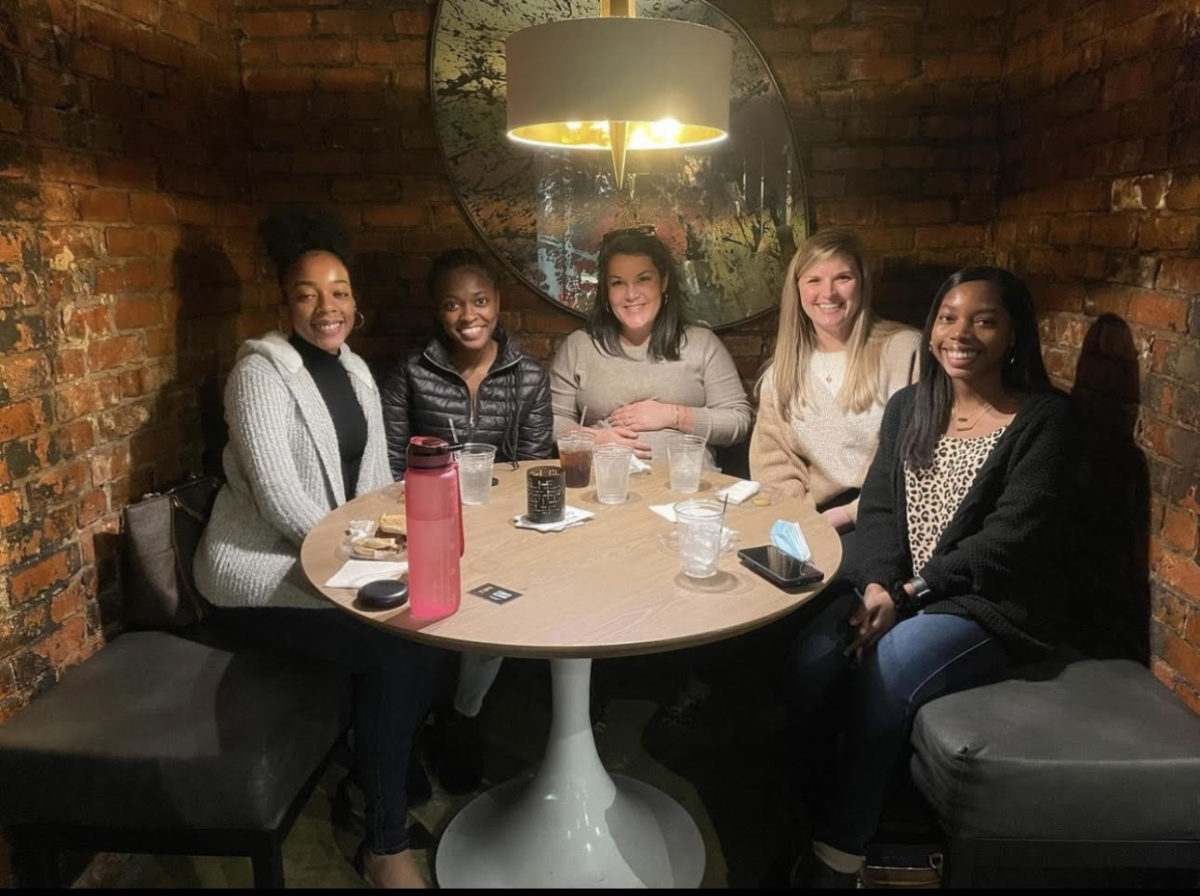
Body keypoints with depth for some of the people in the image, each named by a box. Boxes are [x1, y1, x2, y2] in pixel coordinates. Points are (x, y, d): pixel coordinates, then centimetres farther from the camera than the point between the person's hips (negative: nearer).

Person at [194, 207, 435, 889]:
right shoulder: (261, 372, -14)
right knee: (395, 648, -23)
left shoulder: (356, 371, 10)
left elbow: (376, 478, 11)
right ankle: (386, 844, -4)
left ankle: (383, 782, 8)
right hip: (262, 568, -7)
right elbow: (280, 498, -22)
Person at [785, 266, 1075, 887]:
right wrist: (878, 585, -14)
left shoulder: (1043, 418, -4)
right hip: (896, 590, 4)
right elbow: (877, 507, 5)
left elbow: (1011, 538, -13)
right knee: (811, 662, -24)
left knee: (881, 678, -28)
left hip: (991, 603, -4)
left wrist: (910, 591, -18)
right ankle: (819, 809, -3)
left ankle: (839, 851, -8)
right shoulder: (908, 406, 11)